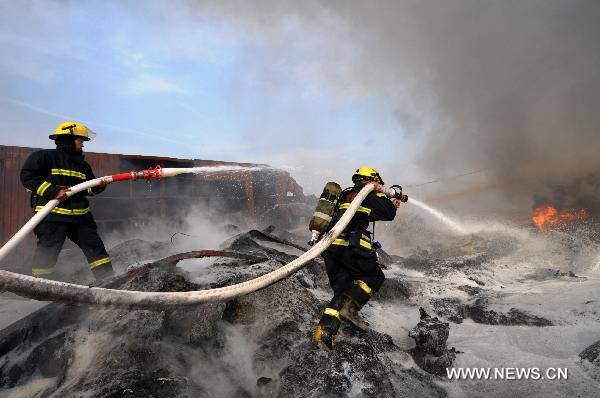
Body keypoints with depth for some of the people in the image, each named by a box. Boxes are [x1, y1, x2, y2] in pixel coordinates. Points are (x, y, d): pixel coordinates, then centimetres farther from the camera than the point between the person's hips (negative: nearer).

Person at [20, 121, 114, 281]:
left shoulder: (82, 164, 17)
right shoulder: (45, 156, -3)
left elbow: (89, 188, 21)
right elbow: (27, 176, -10)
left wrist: (99, 185, -2)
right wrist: (53, 192, -18)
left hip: (80, 214, 6)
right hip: (52, 214, -6)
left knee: (95, 245, 6)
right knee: (47, 252, -3)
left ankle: (108, 279, 14)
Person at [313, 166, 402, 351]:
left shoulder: (347, 194, 28)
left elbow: (370, 213, 39)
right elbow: (388, 214, 2)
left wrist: (391, 204, 39)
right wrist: (378, 193, 14)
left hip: (330, 249, 8)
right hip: (350, 247, -8)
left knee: (343, 290, 11)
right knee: (375, 276, 11)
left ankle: (325, 330, -2)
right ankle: (350, 307, -6)